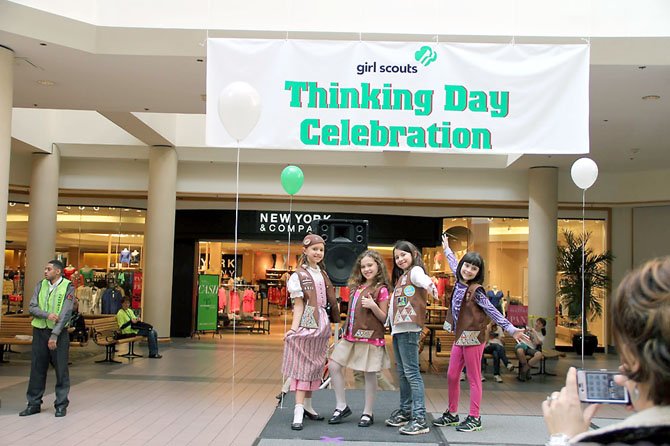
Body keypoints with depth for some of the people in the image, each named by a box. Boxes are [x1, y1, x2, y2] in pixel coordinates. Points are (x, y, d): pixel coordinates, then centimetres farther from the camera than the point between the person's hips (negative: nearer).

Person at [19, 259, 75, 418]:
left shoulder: (68, 287, -6)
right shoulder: (41, 285, 8)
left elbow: (65, 314, -11)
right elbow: (32, 307, 1)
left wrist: (54, 335, -16)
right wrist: (47, 315, -18)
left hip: (59, 333, -4)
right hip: (39, 331, 4)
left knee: (61, 369, 0)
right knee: (37, 368, 8)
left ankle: (61, 404, 10)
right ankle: (34, 403, 18)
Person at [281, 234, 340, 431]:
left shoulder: (323, 274, 14)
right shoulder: (299, 275, -4)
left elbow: (331, 302, 15)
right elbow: (298, 304, -9)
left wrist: (337, 323, 9)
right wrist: (294, 328, -19)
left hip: (322, 325, 6)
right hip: (306, 324, -6)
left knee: (314, 366, 11)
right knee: (302, 366, -7)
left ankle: (308, 405, 21)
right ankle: (298, 412, -9)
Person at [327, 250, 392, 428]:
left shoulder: (381, 289, -5)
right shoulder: (357, 286, 13)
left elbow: (384, 318, -6)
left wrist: (373, 306, -22)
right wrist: (346, 331, 11)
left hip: (370, 337, -7)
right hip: (351, 335, 7)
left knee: (369, 374, 1)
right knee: (334, 366, 0)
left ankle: (368, 413, 14)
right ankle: (342, 406, 11)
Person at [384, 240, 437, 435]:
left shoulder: (415, 271, -4)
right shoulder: (401, 277, 24)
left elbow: (424, 280, -29)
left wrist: (430, 286, -49)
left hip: (409, 328, -10)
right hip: (397, 328, 10)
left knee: (411, 371, -12)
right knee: (402, 372, 16)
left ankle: (420, 418, -13)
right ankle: (405, 411, 28)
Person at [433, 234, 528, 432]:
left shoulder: (476, 291, -12)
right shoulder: (460, 282, 8)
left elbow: (493, 312, -15)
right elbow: (454, 265, 28)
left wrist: (511, 329, -23)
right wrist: (446, 249, 44)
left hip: (473, 337, -7)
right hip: (459, 337, 7)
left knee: (473, 378, -1)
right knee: (452, 376, 11)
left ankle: (474, 418, 6)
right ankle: (452, 414, 23)